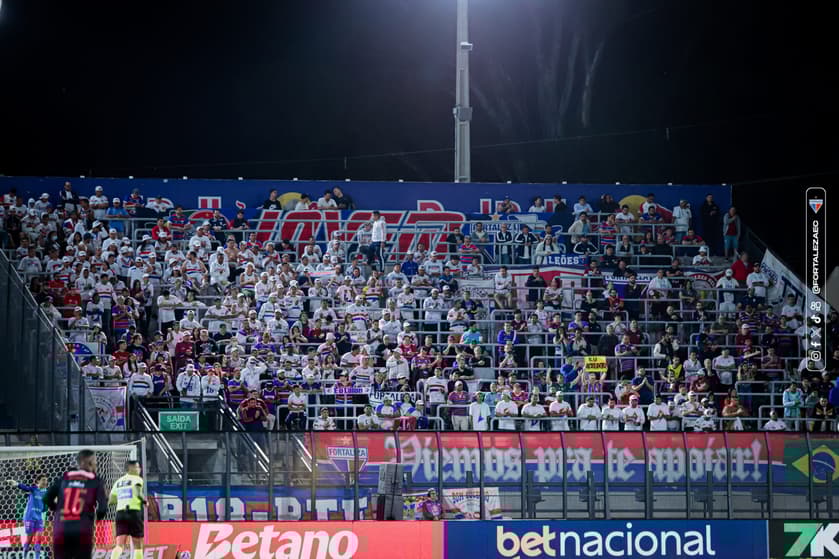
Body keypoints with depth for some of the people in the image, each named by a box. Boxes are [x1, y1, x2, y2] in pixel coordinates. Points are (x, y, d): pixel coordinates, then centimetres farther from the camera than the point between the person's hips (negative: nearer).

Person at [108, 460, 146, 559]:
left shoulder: (118, 482, 18)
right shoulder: (137, 479, 1)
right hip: (134, 512, -4)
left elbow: (111, 501, 16)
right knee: (138, 546, 8)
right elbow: (138, 493, -17)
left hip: (120, 513, 4)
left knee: (119, 545, -6)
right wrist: (144, 500, 2)